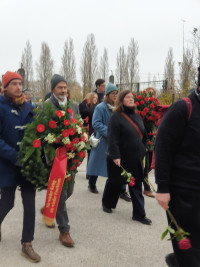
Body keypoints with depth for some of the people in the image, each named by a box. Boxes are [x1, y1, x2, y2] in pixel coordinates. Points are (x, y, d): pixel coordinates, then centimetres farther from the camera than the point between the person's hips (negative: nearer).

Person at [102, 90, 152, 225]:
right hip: (121, 158, -6)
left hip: (136, 158, 6)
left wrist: (144, 148, 11)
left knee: (137, 185, 7)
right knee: (115, 182, 13)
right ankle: (107, 204, 37)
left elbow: (142, 134, 18)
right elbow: (112, 139, -18)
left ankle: (139, 214, 15)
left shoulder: (137, 116, 10)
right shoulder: (116, 117, -12)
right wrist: (115, 156, -22)